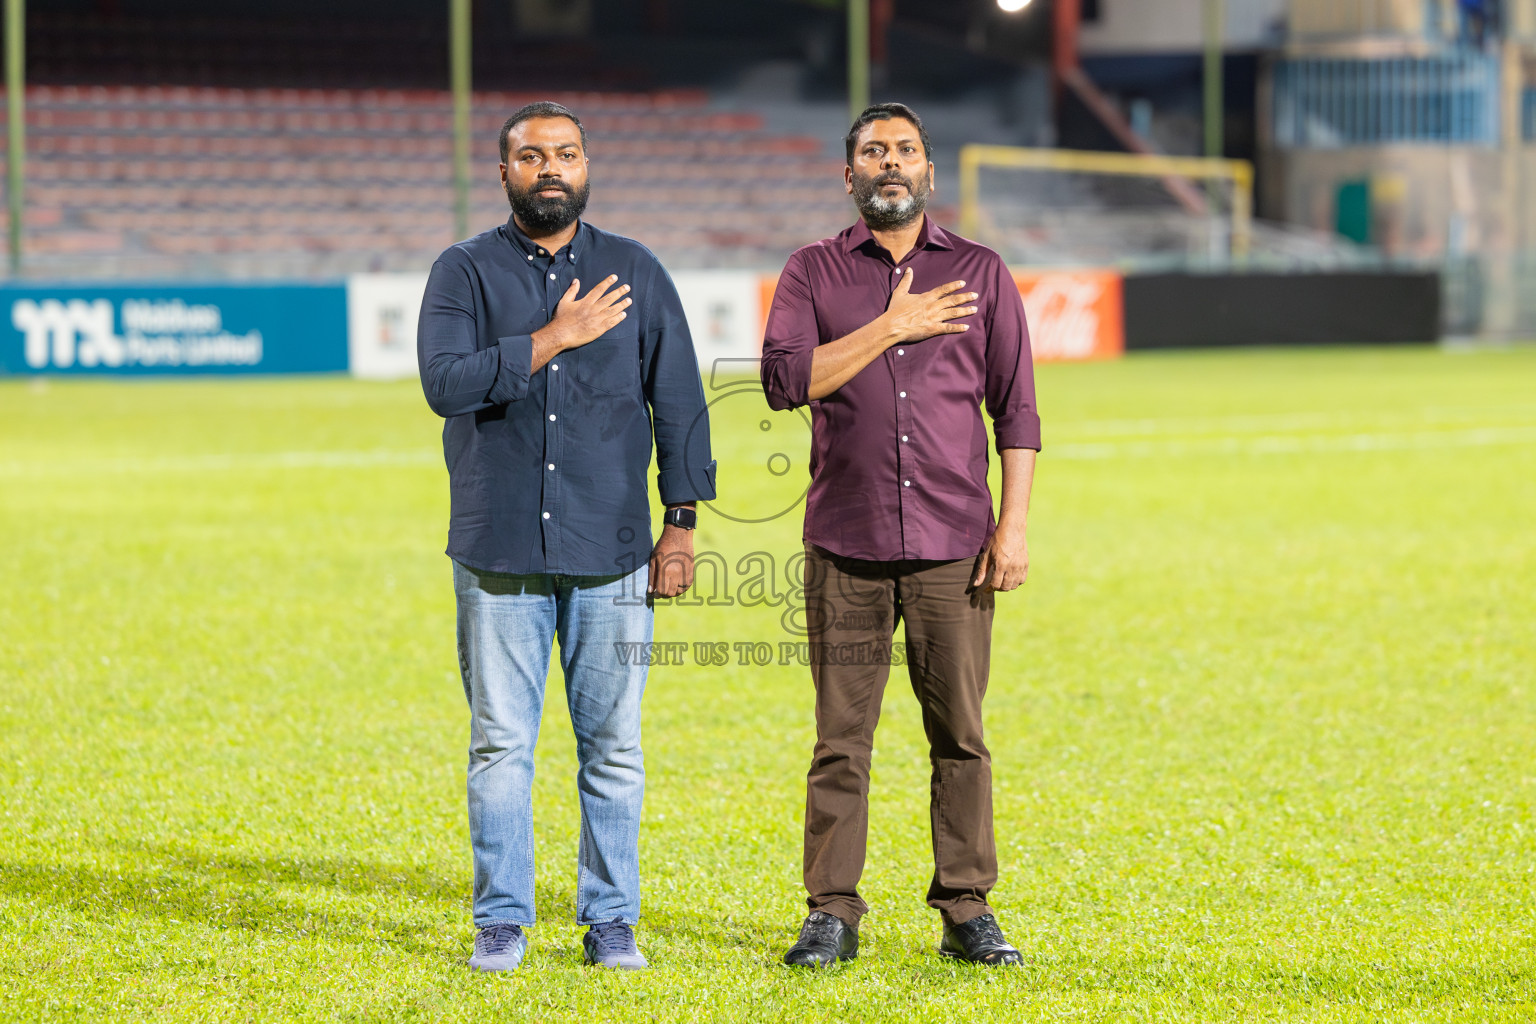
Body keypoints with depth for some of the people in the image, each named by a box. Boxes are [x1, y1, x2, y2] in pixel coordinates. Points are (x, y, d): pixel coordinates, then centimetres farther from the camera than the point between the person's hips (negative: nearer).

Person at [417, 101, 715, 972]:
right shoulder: (465, 272, 4)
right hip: (499, 554, -1)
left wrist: (682, 525, 4)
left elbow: (679, 401, 9)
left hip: (611, 551, 1)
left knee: (613, 745, 2)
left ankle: (611, 921, 11)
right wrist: (555, 337, -17)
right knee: (501, 744, 1)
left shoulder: (636, 272, 9)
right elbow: (446, 381, -12)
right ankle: (502, 921, 10)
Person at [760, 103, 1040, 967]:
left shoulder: (981, 273, 9)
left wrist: (1013, 526, -2)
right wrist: (891, 329, -10)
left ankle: (968, 911, 8)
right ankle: (833, 913, 6)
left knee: (961, 735, 2)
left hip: (953, 545, 0)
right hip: (846, 547, 0)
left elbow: (1016, 410, 7)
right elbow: (786, 378, -8)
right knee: (841, 738, 1)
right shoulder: (814, 272, 8)